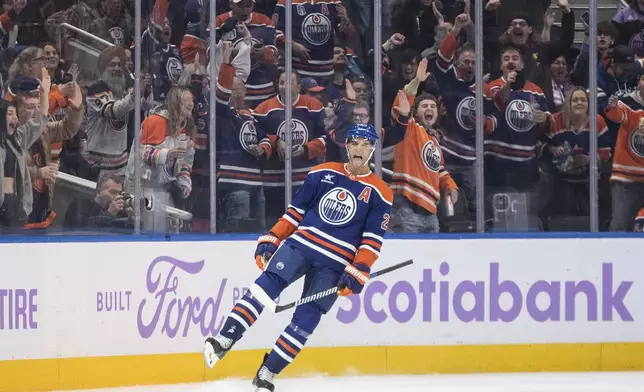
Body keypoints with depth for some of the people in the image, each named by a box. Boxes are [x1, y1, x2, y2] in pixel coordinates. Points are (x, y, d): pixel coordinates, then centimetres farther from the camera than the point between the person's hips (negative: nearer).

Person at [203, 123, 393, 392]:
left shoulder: (379, 193, 2)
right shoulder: (323, 174, 9)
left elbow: (373, 240, -1)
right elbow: (296, 210, 13)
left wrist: (358, 272, -11)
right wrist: (271, 239, 7)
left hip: (334, 264, -1)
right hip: (301, 242, 1)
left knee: (306, 318, -8)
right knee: (268, 283, -22)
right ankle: (223, 342, -27)